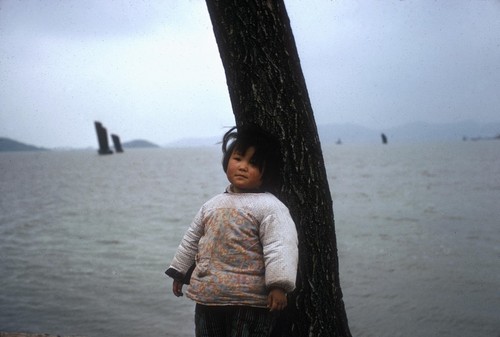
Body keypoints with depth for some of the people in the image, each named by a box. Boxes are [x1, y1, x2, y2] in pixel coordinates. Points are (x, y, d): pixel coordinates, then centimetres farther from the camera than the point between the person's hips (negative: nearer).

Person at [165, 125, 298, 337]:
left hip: (250, 301, -7)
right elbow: (192, 239, 23)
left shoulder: (269, 207, -11)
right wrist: (180, 272, 27)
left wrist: (279, 285, -29)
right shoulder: (213, 205, 12)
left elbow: (280, 247, -20)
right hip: (208, 298, 7)